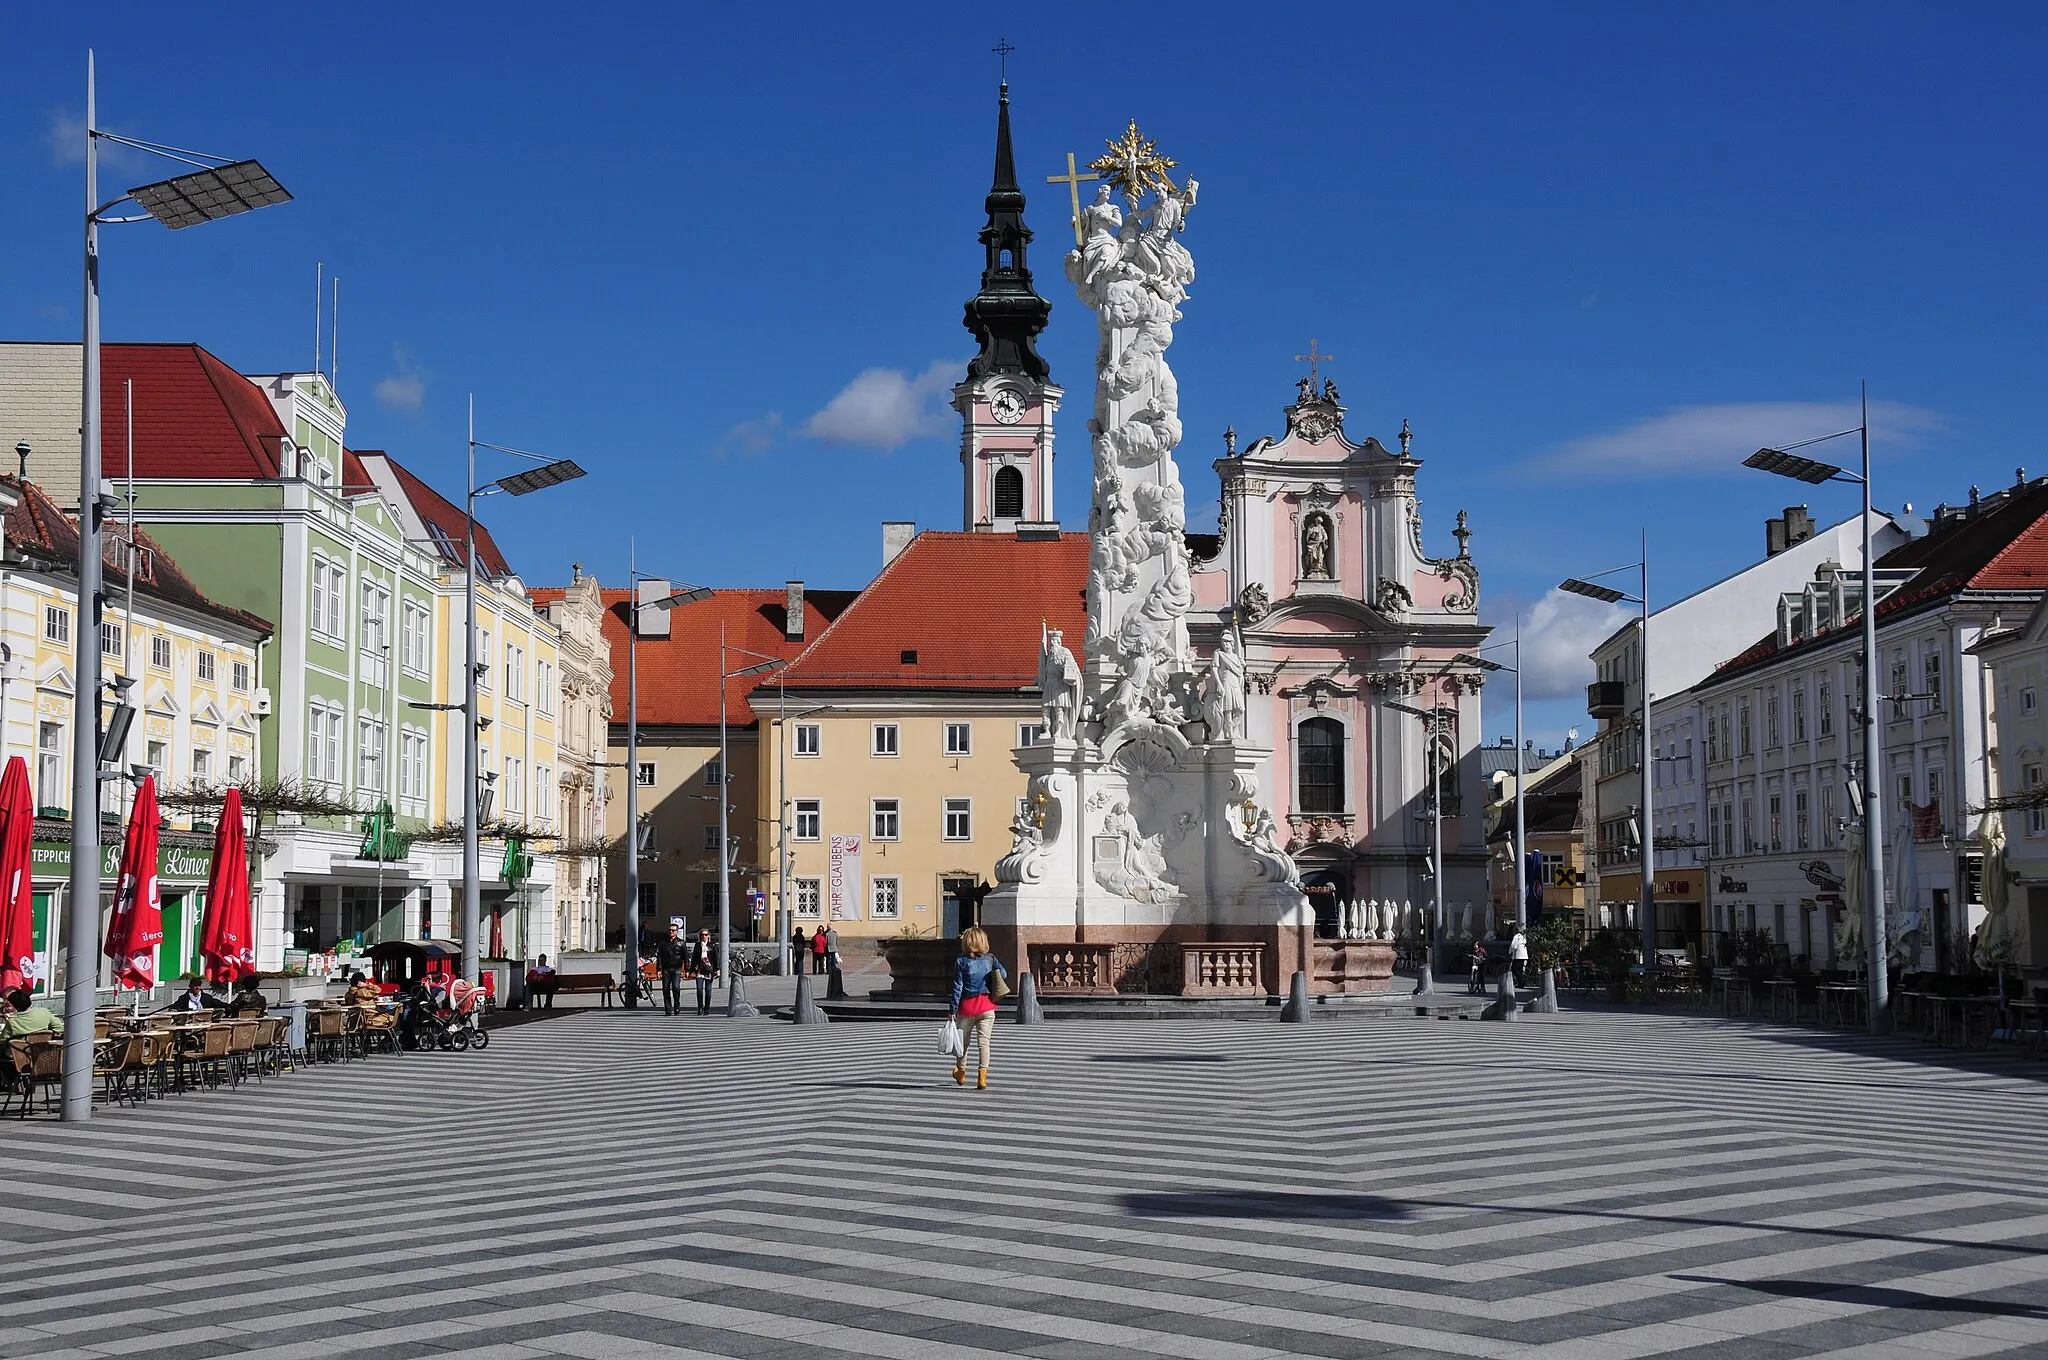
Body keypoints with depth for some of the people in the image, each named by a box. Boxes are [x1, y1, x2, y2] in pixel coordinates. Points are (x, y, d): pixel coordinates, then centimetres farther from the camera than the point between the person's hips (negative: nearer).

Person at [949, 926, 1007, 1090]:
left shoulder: (961, 962, -5)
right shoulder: (990, 959, 1)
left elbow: (957, 987, -6)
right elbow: (1003, 973, -2)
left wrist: (954, 1009, -3)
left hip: (967, 1006, -1)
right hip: (986, 1006, 1)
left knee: (964, 1041, 16)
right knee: (984, 1041, -2)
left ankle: (961, 1072, 34)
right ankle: (982, 1075, -14)